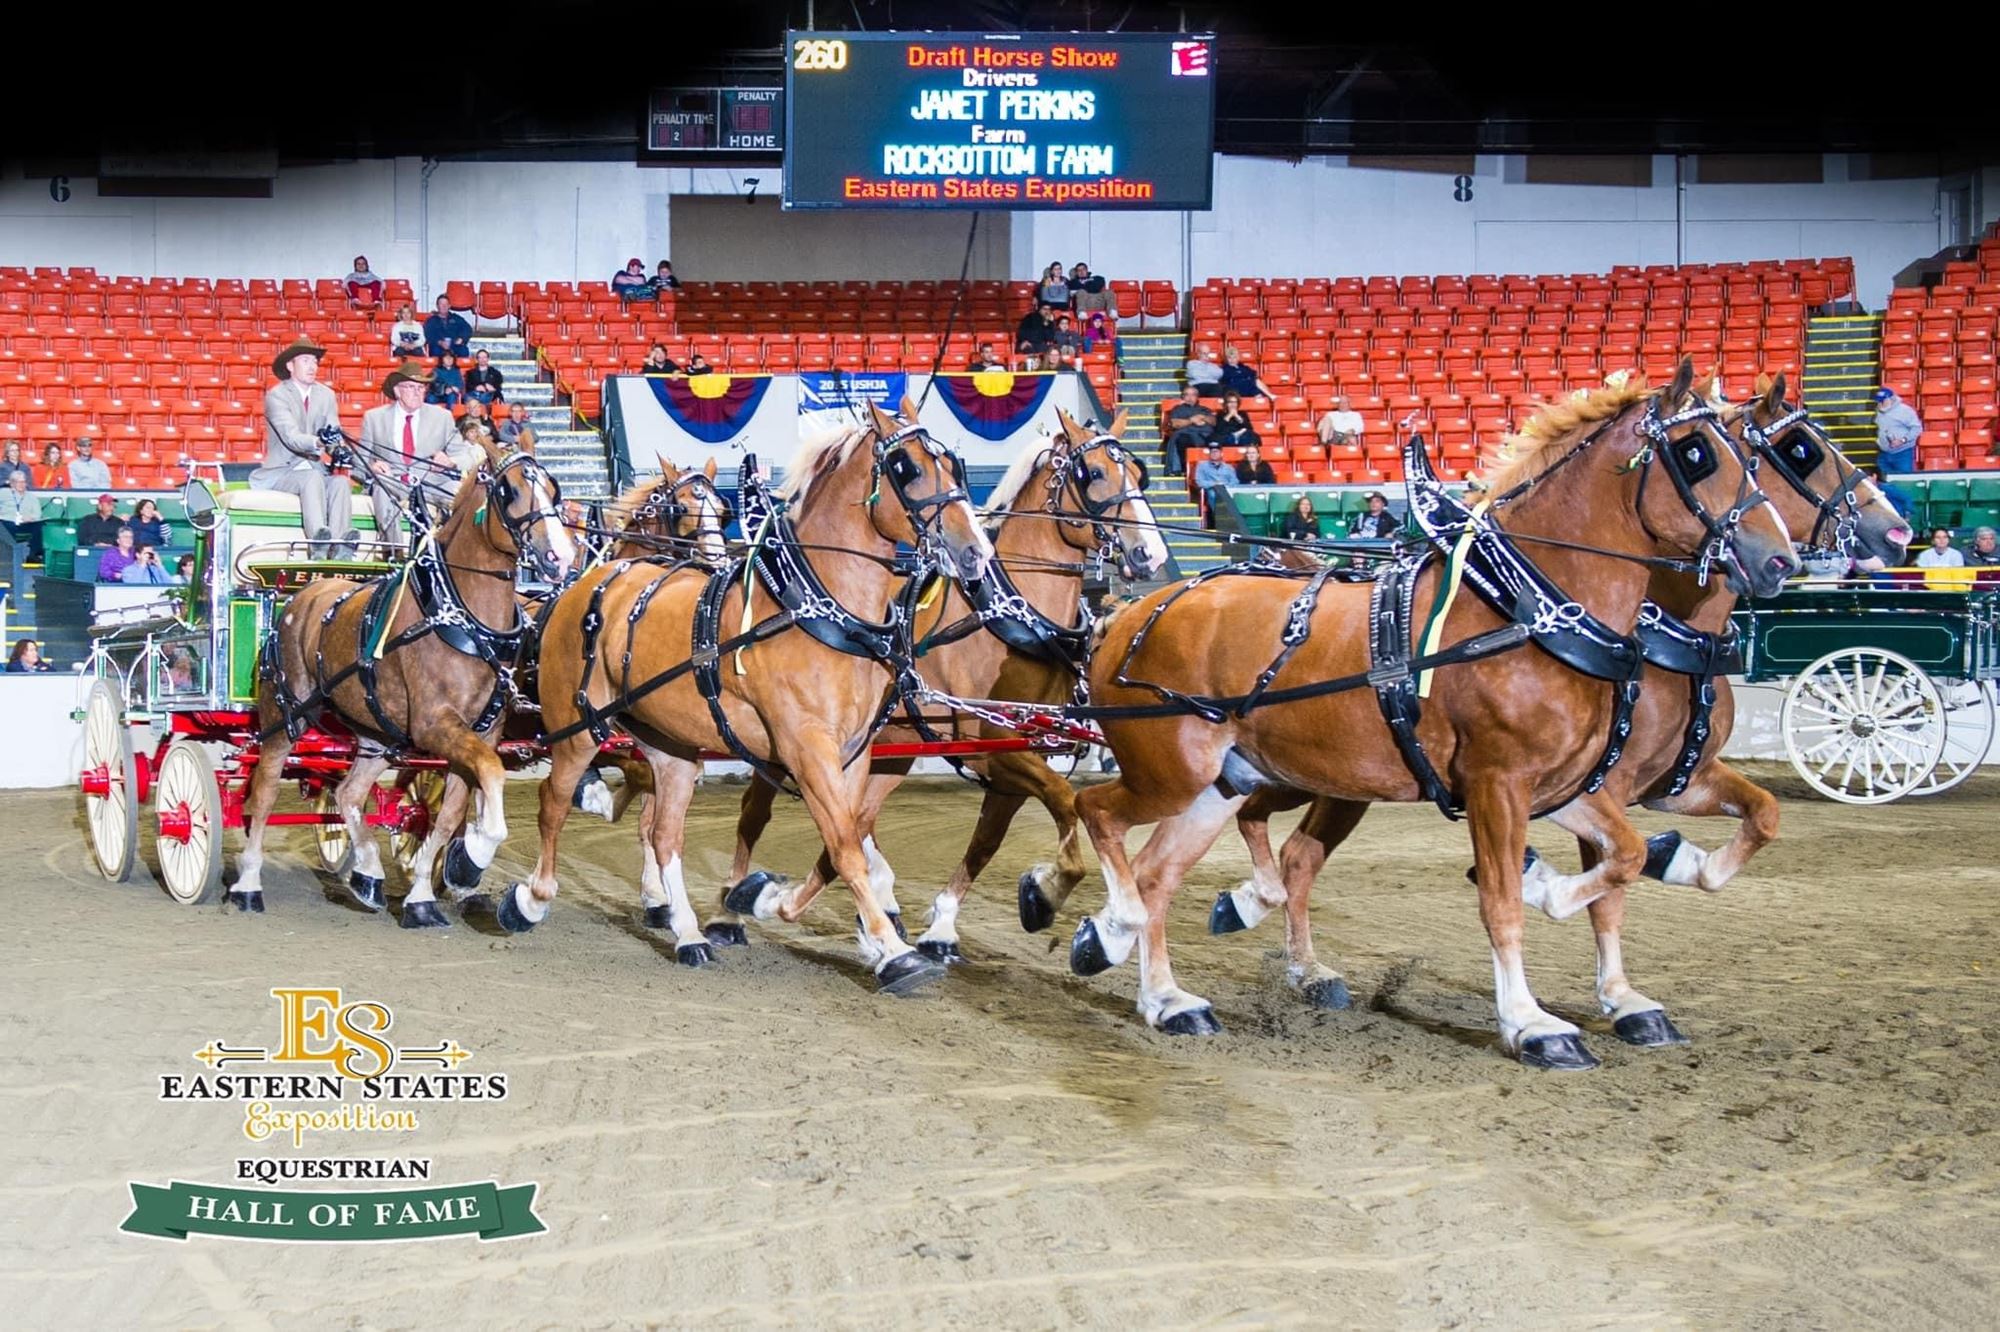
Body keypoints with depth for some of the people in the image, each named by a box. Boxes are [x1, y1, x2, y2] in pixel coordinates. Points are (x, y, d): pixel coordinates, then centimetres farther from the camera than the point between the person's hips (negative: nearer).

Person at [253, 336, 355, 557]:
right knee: (312, 478, -35)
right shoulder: (276, 395, -7)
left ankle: (340, 545, -48)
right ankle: (319, 537, -57)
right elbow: (290, 437, -23)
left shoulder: (326, 395, 11)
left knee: (340, 481, -28)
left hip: (316, 467, 4)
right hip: (281, 471, -4)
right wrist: (318, 442, -45)